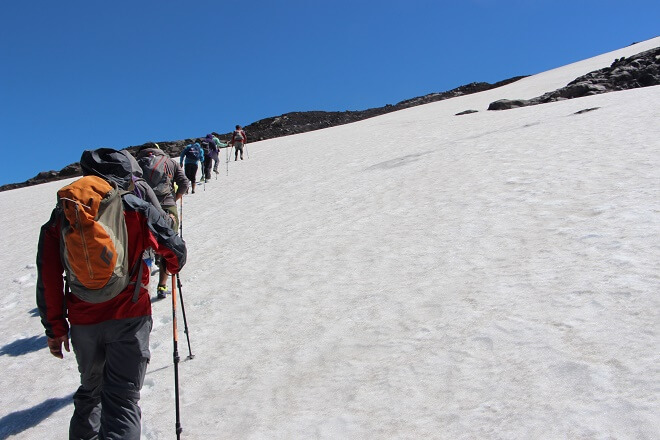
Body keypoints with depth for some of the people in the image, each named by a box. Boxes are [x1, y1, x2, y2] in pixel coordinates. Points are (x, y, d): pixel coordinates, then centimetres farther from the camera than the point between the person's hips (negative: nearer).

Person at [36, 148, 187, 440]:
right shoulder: (136, 209, -7)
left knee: (90, 390, 27)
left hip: (83, 323, 4)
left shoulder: (60, 215, 2)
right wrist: (172, 267, 24)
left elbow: (47, 279, 1)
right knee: (122, 400, 0)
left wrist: (55, 328, 10)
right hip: (129, 318, -3)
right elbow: (176, 251, 0)